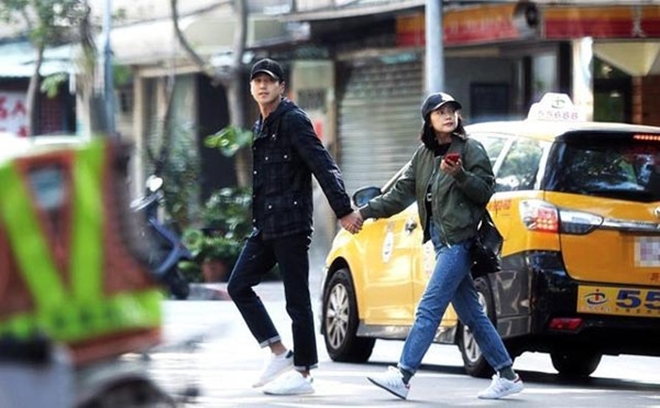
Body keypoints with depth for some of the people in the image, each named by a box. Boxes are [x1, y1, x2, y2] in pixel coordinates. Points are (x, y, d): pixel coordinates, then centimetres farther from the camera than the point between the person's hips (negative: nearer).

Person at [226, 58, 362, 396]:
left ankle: (302, 373, 0)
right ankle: (278, 352, 12)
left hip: (290, 224, -9)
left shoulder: (293, 120, -10)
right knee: (238, 286, 8)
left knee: (296, 300, -5)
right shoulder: (262, 126, 17)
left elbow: (323, 165, -16)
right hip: (265, 225, 9)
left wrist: (344, 210, -21)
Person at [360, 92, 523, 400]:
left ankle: (403, 375, -16)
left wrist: (460, 175, -23)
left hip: (459, 240, -8)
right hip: (441, 239, 8)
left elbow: (485, 191, -7)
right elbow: (401, 193, 14)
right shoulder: (424, 154, 15)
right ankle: (507, 376, 15)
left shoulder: (470, 149, -3)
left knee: (429, 308, -13)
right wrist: (365, 211, 5)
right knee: (471, 314, 10)